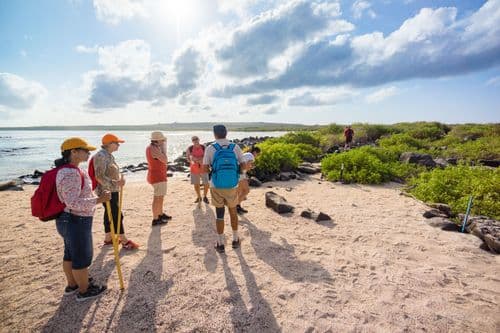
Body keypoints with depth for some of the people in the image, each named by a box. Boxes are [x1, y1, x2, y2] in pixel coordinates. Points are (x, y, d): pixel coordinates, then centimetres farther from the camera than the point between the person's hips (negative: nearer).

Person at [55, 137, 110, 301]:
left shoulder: (71, 170, 7)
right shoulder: (70, 173, -25)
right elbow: (73, 203, -29)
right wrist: (98, 200, -29)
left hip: (69, 220, 10)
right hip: (75, 222, -10)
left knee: (71, 254, 23)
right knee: (82, 257, 6)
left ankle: (72, 285, 40)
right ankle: (84, 291, 24)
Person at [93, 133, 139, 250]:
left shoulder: (109, 155, 12)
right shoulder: (101, 156, -17)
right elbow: (99, 176, -24)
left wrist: (120, 180, 9)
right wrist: (115, 183, -28)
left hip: (112, 191, 10)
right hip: (107, 192, -10)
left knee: (110, 214, 17)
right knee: (117, 215, -4)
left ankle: (108, 238, 29)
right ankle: (124, 241, 4)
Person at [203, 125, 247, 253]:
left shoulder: (210, 148, -7)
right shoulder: (235, 147, -3)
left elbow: (205, 169, -6)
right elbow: (243, 166, 2)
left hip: (216, 187, -1)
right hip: (232, 186, 1)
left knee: (219, 214, 11)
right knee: (233, 211, 19)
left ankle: (220, 244, 20)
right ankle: (235, 240, 31)